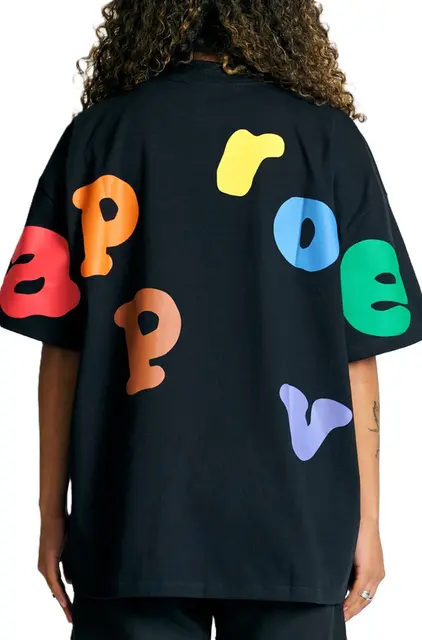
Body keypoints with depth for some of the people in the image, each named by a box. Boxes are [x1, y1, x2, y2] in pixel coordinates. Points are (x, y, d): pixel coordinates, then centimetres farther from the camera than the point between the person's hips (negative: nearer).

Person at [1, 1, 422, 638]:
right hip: (293, 531, 0)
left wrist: (53, 508, 7)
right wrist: (366, 518, 5)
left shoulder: (98, 133, 0)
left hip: (132, 527, 1)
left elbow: (62, 344, -1)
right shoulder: (329, 137, -1)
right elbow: (358, 351, -3)